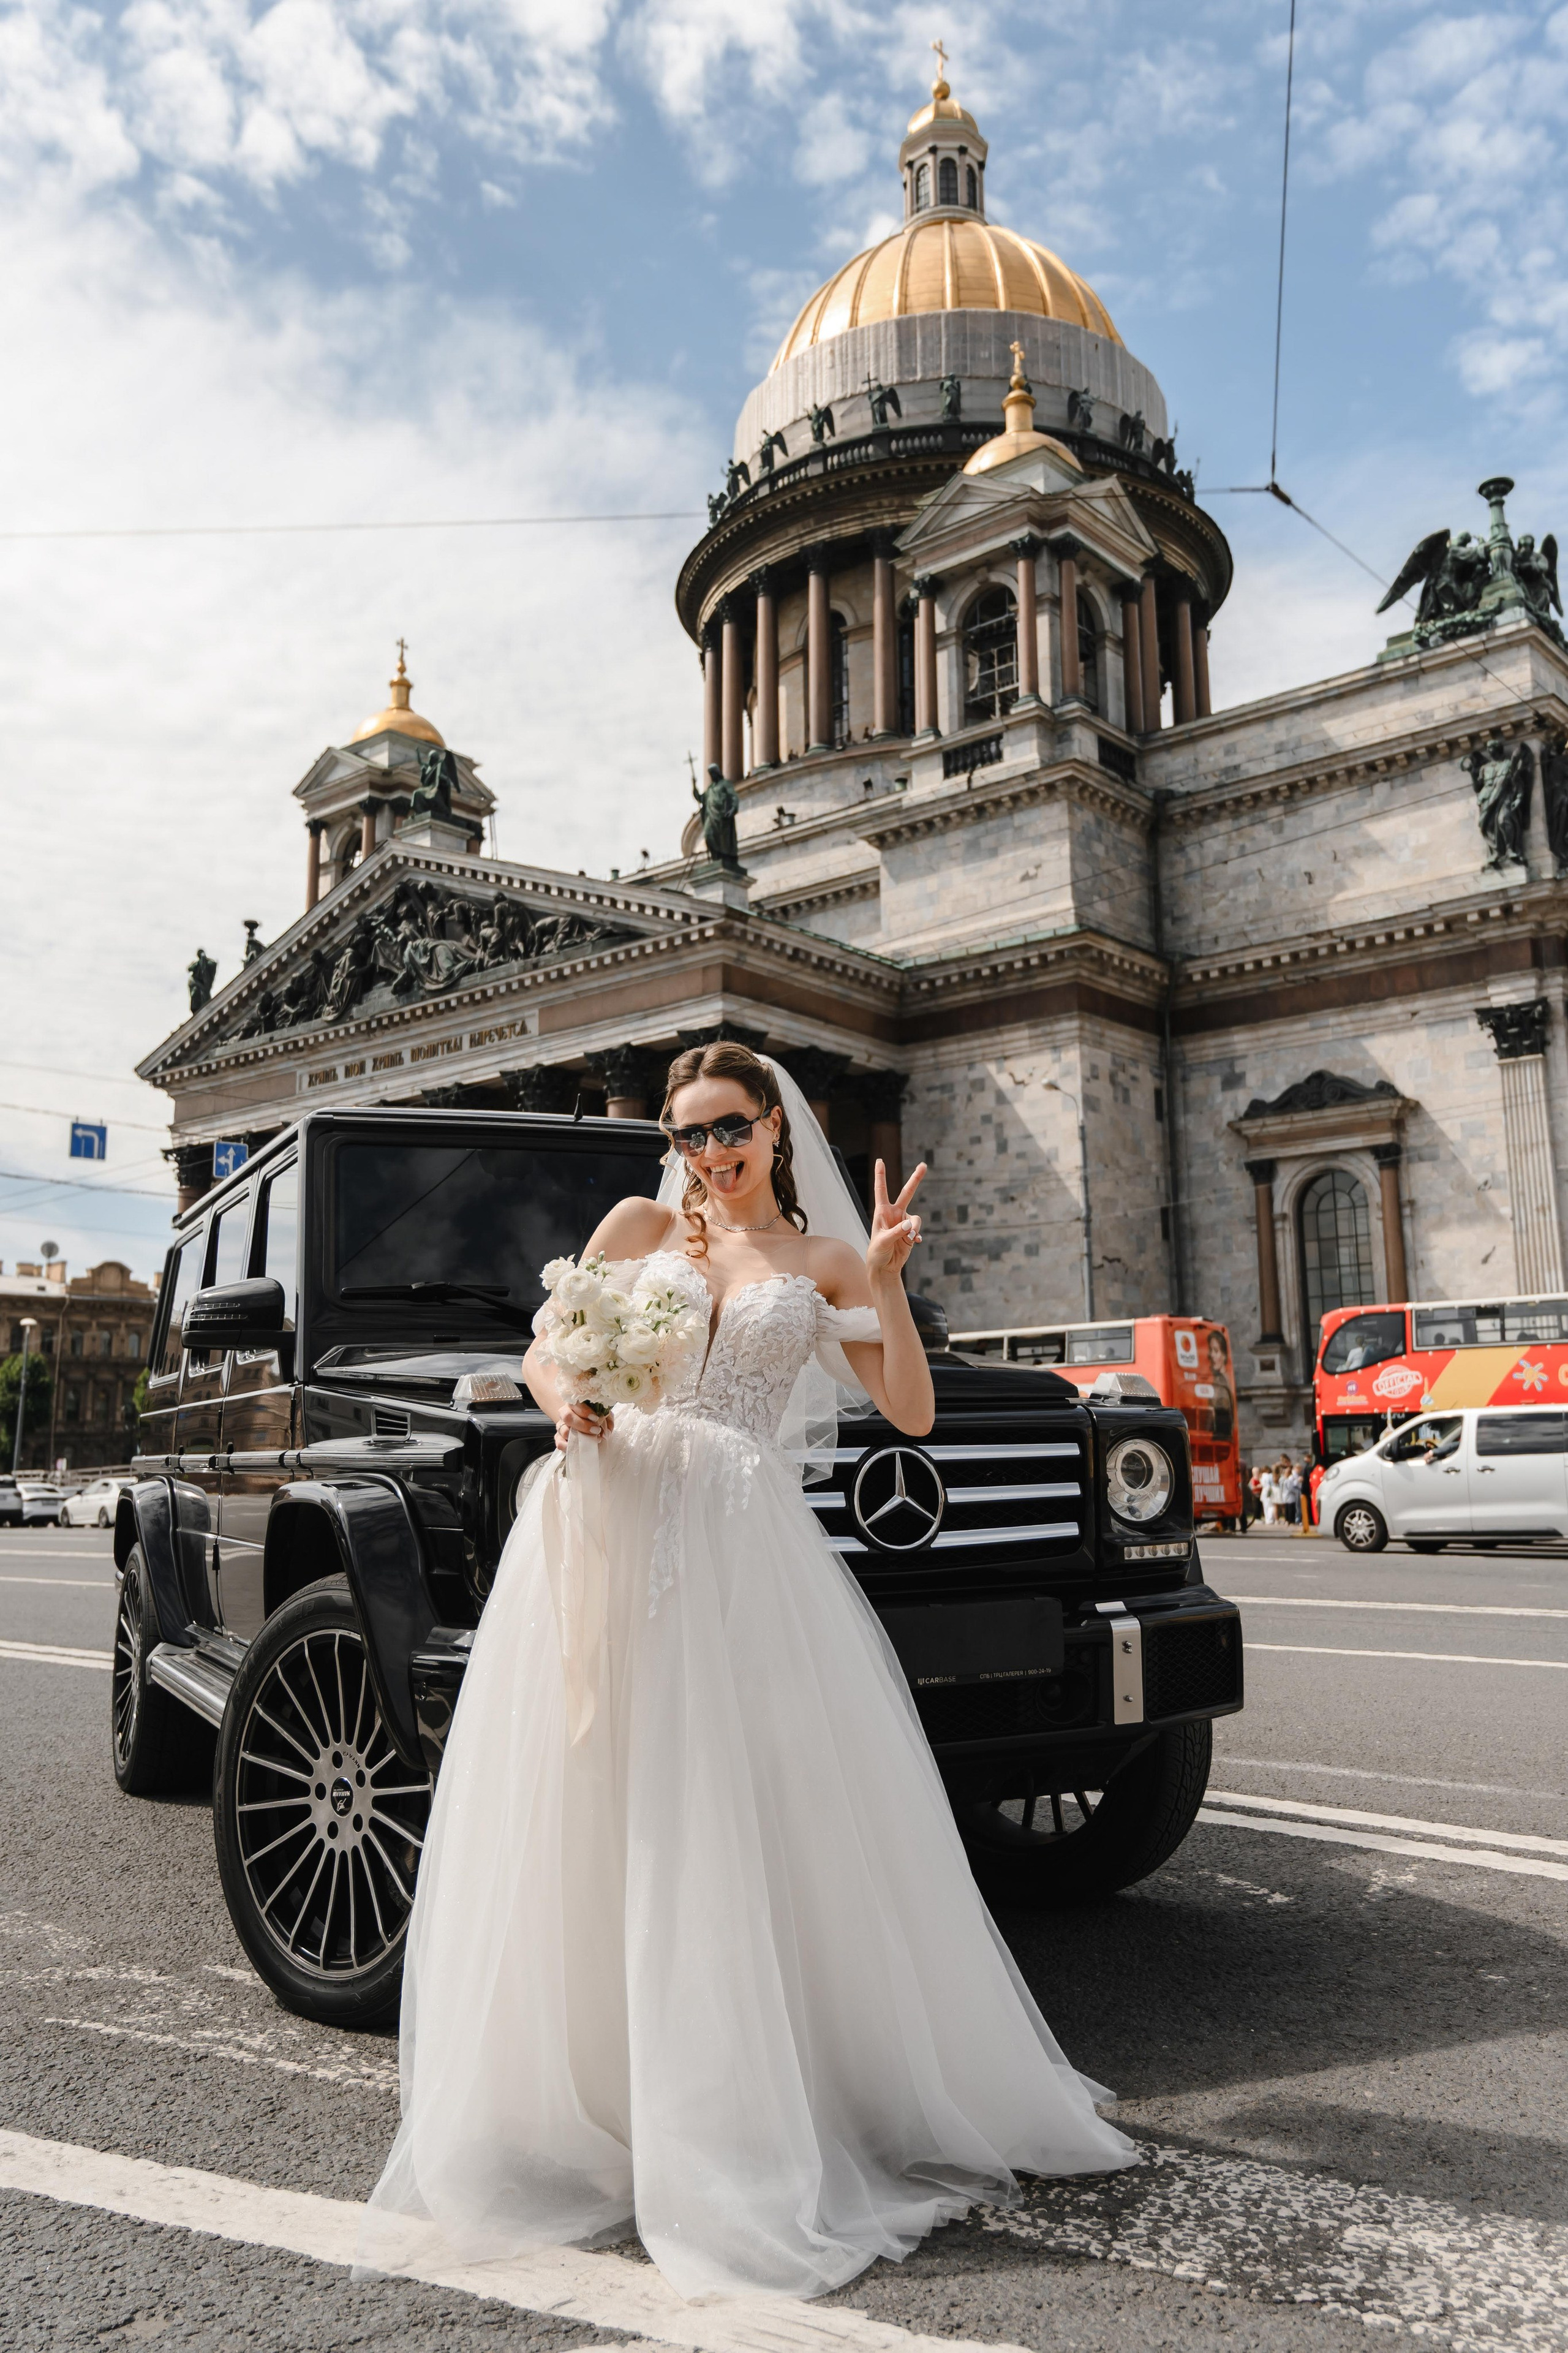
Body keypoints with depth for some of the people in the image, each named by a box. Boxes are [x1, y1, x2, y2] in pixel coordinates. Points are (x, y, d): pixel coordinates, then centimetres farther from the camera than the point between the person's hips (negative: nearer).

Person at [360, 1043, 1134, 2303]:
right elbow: (542, 1357, 11)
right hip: (612, 1527, 1)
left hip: (745, 1552, 0)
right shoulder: (640, 1225, 13)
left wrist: (885, 1283, -8)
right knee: (600, 1825, 2)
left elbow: (911, 1410, 4)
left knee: (753, 1831, 1)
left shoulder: (823, 1260, 11)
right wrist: (571, 1409, -10)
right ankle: (579, 2107, 16)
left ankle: (755, 2112, 18)